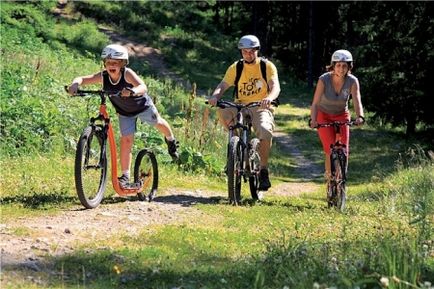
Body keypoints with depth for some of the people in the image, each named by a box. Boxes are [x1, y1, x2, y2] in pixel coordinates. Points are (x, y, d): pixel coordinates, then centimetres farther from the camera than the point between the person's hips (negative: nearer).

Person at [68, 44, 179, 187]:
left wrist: (132, 91, -72)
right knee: (126, 141, -5)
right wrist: (75, 83, -54)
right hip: (125, 112, 2)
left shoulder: (127, 73, -36)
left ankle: (171, 140, 54)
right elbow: (82, 79, -31)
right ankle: (125, 176, 3)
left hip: (143, 106, -2)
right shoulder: (103, 76, -26)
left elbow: (143, 87, -51)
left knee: (158, 123, 20)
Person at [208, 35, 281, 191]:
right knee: (222, 111, -30)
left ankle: (264, 171, -16)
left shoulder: (267, 66, -1)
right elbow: (223, 85, -5)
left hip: (261, 108, -2)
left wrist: (269, 97, -38)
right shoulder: (235, 68, 5)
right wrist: (214, 96, -29)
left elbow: (275, 86, -14)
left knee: (265, 131, -33)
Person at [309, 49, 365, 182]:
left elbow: (357, 101, -30)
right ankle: (329, 174, 7)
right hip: (324, 115, -2)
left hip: (341, 115, 2)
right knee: (331, 150, -17)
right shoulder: (324, 80, -25)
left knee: (344, 150, -12)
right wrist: (313, 120, -46)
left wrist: (360, 116, -50)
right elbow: (315, 103, -29)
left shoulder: (352, 81, -20)